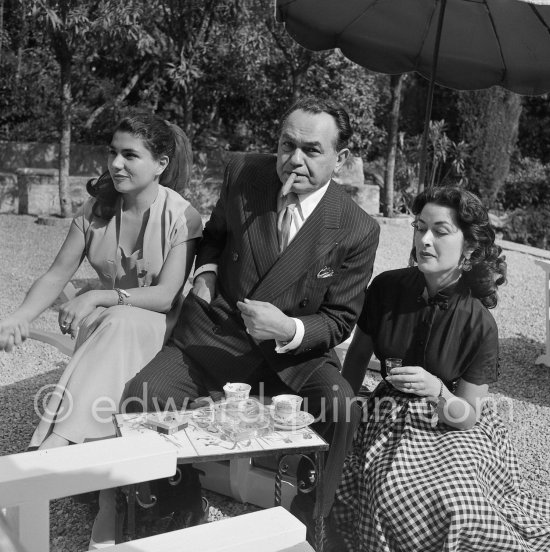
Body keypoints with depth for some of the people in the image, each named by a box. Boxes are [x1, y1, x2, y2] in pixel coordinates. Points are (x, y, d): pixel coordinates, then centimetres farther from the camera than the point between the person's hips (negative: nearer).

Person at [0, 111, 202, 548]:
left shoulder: (181, 216, -12)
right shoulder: (98, 207, 0)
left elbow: (166, 295, -17)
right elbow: (58, 274, 0)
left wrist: (99, 297, -26)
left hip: (157, 325, -3)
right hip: (103, 321, 4)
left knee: (118, 326, -36)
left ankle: (50, 450, -38)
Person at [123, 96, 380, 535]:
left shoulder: (357, 231, -14)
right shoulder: (243, 174, -7)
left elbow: (339, 320, -5)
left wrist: (288, 329, -24)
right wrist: (206, 271, -5)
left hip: (293, 352, -2)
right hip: (214, 335, 2)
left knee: (342, 410, -28)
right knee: (140, 399, -17)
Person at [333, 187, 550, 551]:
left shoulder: (479, 324, -14)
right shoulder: (387, 288, -9)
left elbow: (468, 415, -8)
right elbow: (358, 355, 7)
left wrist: (436, 390, -28)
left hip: (453, 428, -1)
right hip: (391, 421, 2)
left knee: (457, 505, -29)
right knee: (394, 493, -28)